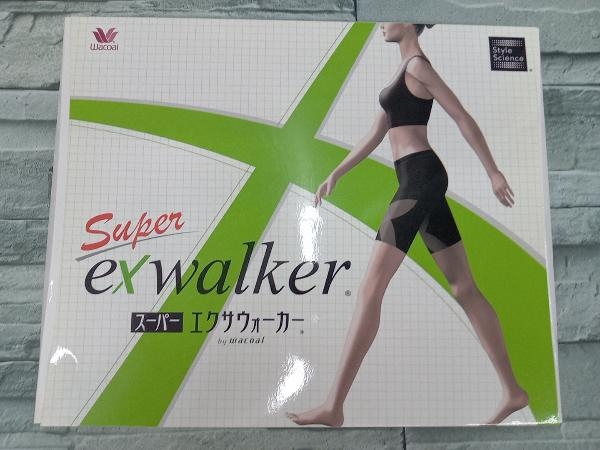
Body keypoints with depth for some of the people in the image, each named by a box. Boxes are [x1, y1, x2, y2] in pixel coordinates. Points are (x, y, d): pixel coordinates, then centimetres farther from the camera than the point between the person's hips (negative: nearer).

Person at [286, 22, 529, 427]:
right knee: (465, 289, 8)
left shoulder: (418, 64, -2)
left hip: (420, 178, -10)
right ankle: (514, 391, 17)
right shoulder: (406, 73, 26)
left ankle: (334, 407, -11)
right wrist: (335, 174, 18)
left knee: (371, 287, -15)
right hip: (421, 181, 10)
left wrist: (494, 172, -7)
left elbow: (463, 118, -6)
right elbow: (375, 135, 24)